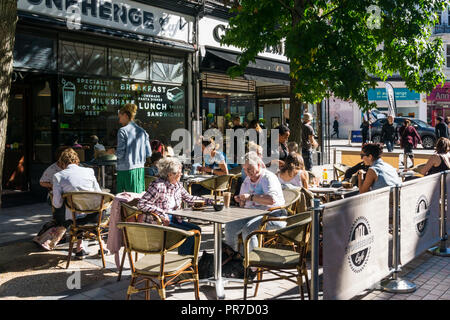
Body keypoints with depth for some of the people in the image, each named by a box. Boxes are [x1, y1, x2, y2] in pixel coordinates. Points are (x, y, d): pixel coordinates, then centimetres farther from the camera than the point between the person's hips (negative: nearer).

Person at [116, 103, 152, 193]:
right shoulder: (142, 131, 8)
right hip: (140, 170, 5)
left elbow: (120, 153, -12)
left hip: (125, 170, -5)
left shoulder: (123, 131, -7)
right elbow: (148, 153, 6)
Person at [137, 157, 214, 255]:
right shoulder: (158, 186, -20)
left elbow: (189, 199, 17)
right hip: (158, 223, -8)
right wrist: (161, 214, -27)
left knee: (196, 229, -3)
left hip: (173, 219, 9)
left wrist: (209, 201, 11)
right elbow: (141, 204, -24)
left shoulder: (177, 185, 5)